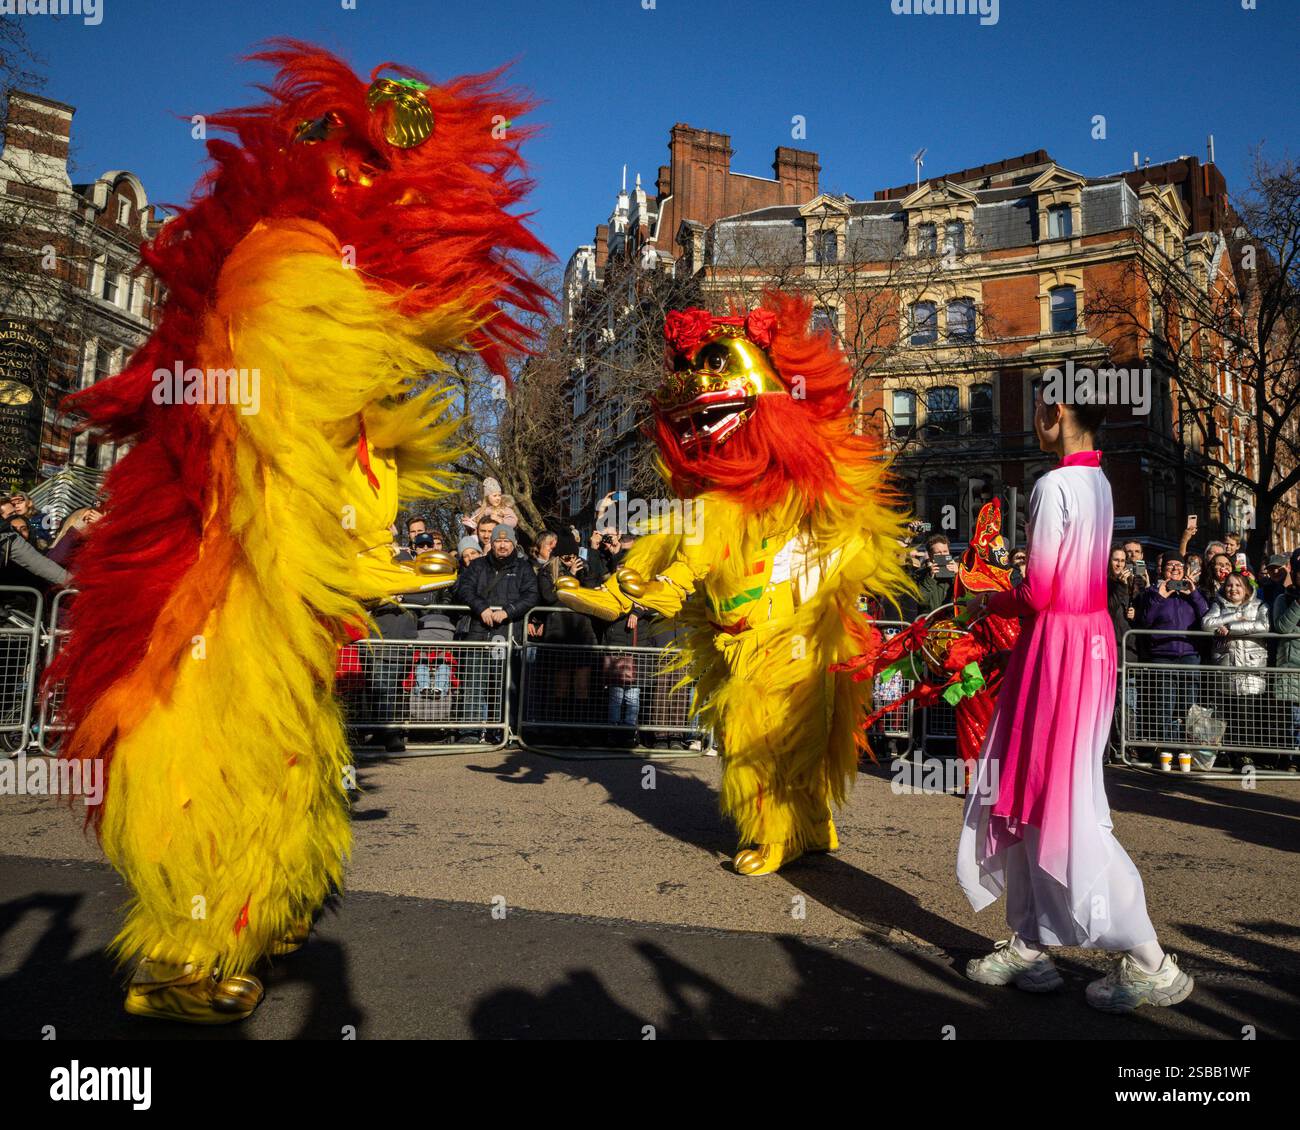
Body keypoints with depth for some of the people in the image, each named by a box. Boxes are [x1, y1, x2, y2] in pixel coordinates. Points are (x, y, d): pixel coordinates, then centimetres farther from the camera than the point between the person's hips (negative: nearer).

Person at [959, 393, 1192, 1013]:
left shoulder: (1054, 485, -16)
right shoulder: (1097, 482, 13)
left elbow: (1038, 593, -17)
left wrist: (989, 603, 0)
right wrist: (1000, 600, 15)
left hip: (1058, 644, -10)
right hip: (1088, 633, 10)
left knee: (1065, 806, -2)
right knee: (1027, 793, 14)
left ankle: (1151, 965, 6)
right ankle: (1029, 944, 22)